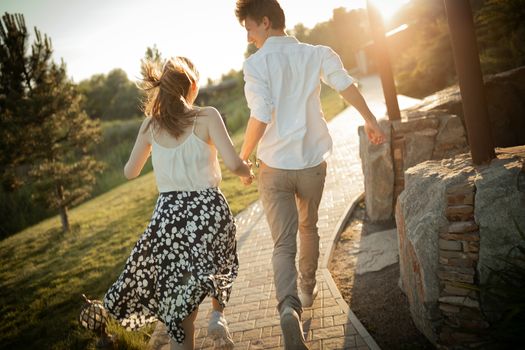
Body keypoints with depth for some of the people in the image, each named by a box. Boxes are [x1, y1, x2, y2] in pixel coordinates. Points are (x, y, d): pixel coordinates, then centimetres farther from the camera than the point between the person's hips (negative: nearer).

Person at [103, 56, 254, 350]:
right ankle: (218, 316, 11)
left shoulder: (151, 125, 4)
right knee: (221, 267, 30)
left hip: (170, 214, 2)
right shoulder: (207, 117, -7)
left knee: (179, 297, 13)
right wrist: (248, 171, 8)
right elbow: (234, 164, -15)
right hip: (210, 208, -2)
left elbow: (130, 172, 15)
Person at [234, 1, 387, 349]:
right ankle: (307, 290, 40)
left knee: (283, 242, -1)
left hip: (274, 166, -3)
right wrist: (371, 121, 13)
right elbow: (348, 86, -2)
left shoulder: (256, 63, -11)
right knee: (308, 228, 24)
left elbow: (260, 118, -18)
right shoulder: (315, 54, 0)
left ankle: (289, 308, -22)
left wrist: (242, 159, -5)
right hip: (312, 161, 3)